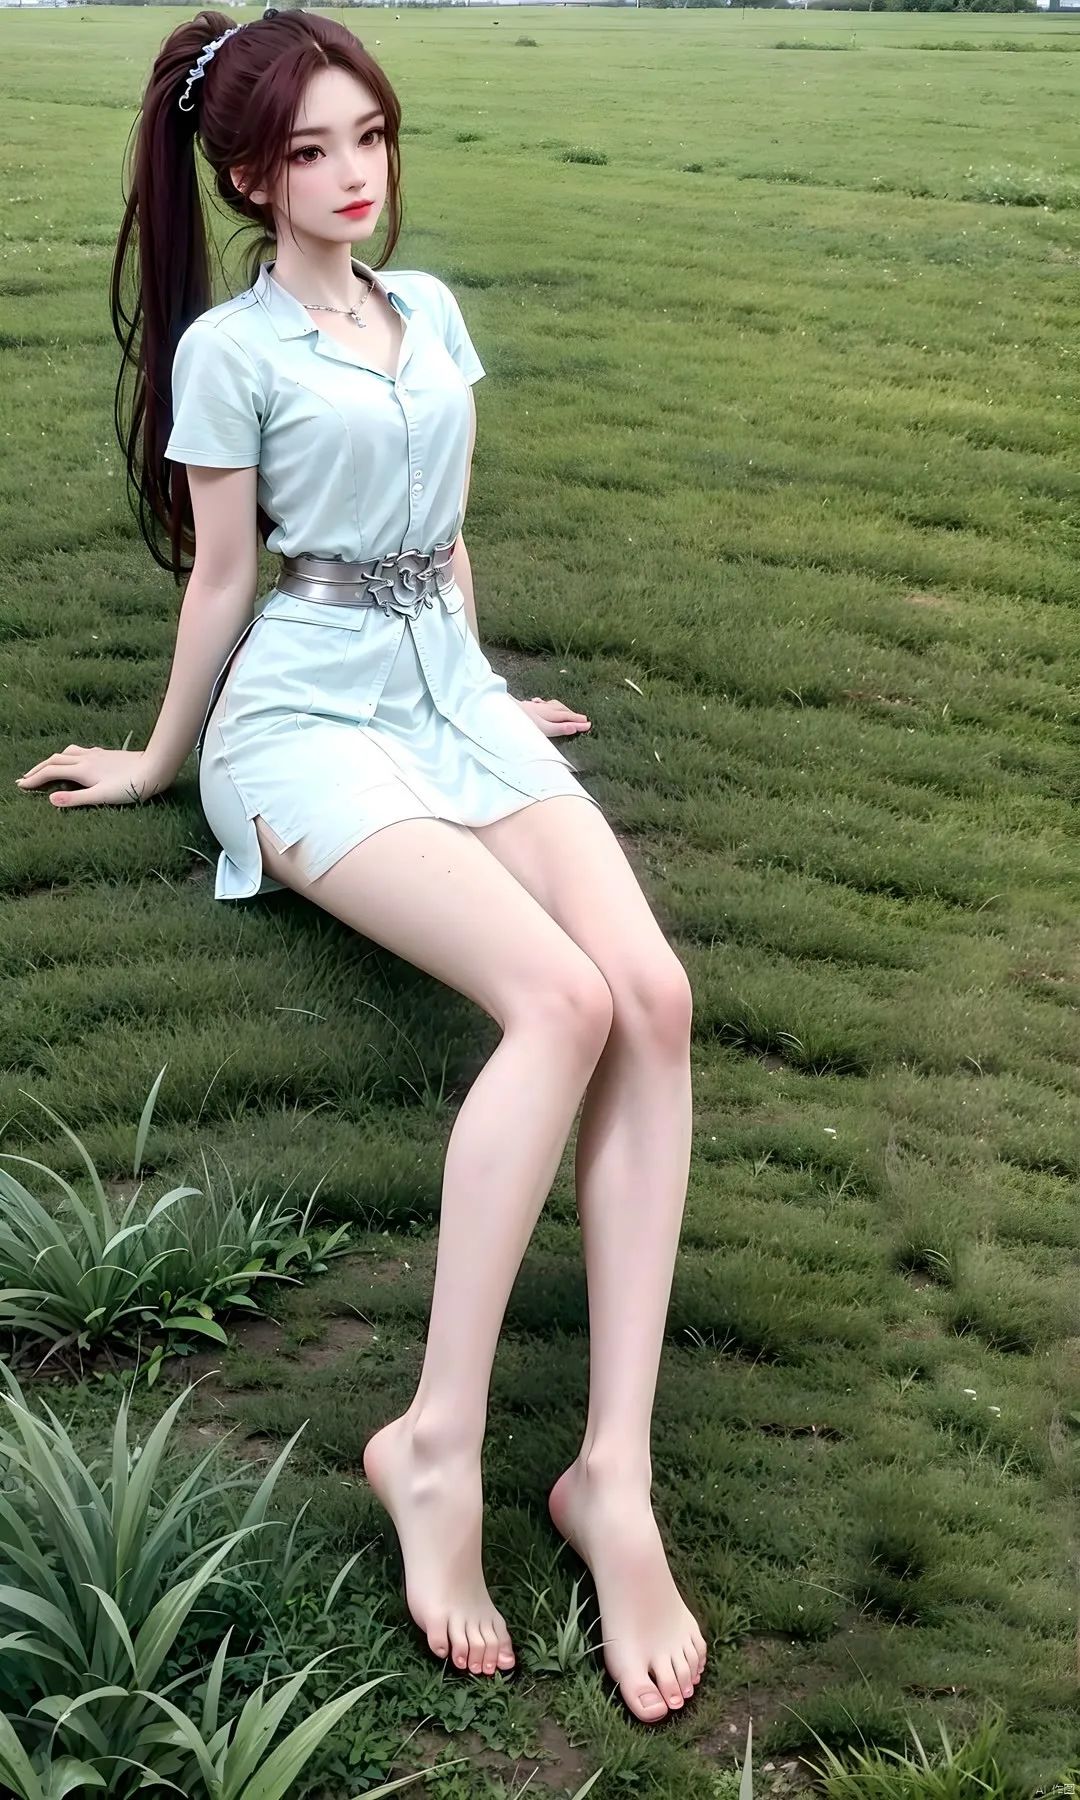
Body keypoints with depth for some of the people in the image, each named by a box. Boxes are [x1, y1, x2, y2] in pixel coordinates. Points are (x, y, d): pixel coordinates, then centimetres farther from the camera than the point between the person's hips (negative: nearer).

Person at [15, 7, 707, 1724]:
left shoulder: (432, 308, 18)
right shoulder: (227, 348, -1)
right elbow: (221, 580, 6)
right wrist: (159, 759, 12)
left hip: (454, 693, 6)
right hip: (307, 713, -5)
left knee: (655, 994, -24)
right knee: (561, 1000, -31)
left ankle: (616, 1468, -28)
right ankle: (436, 1444, -25)